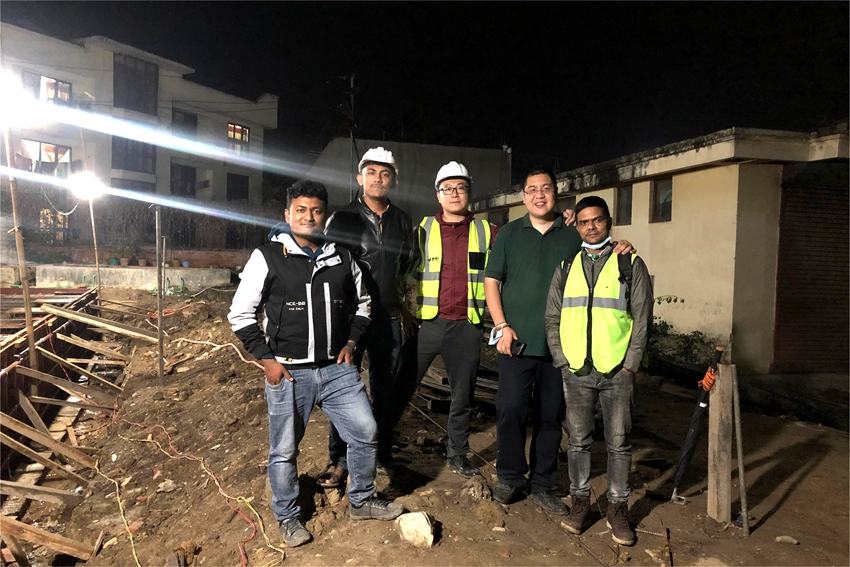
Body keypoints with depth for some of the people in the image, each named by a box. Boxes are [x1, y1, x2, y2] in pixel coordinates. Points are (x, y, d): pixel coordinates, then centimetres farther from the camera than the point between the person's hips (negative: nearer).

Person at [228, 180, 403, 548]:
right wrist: (266, 357, -7)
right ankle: (287, 518, 33)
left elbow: (361, 304, 19)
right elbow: (240, 314, -2)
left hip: (337, 368, 4)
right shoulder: (268, 257, -6)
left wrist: (351, 342, 6)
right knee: (284, 451, 9)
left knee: (366, 434, 7)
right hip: (289, 372, -3)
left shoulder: (341, 258, 6)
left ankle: (361, 502, 31)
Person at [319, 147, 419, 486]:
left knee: (384, 391, 13)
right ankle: (339, 461, 20)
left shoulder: (403, 222, 7)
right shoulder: (341, 219, -3)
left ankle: (383, 455, 29)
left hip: (389, 319, 3)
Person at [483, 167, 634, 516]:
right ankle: (510, 478, 17)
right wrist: (502, 326, -5)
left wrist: (619, 251, -7)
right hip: (517, 340, -1)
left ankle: (542, 484, 24)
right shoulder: (510, 233, 7)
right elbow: (491, 280, 5)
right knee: (510, 409, -4)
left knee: (551, 416, 8)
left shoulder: (575, 234, 8)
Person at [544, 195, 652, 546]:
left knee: (618, 442, 6)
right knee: (578, 440, 9)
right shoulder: (567, 267, 10)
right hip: (575, 371, 2)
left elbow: (642, 320, 0)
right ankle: (580, 501, 24)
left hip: (617, 371, -2)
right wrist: (562, 359, 1)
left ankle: (618, 508, 20)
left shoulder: (631, 265, 4)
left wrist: (629, 365, -6)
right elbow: (552, 317, 10)